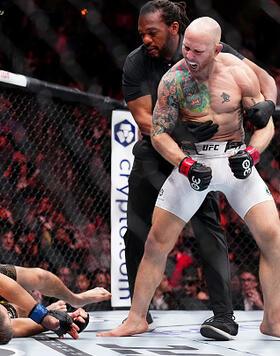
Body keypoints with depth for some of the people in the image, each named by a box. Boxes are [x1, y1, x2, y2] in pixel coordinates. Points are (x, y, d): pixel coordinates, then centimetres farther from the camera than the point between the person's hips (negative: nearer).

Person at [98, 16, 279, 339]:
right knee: (157, 241, -3)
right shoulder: (174, 79, -8)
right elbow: (159, 134, -6)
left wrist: (251, 153, -20)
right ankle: (136, 320, 11)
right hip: (191, 160, 0)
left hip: (235, 159, 1)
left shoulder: (239, 72, -6)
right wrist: (187, 165, -23)